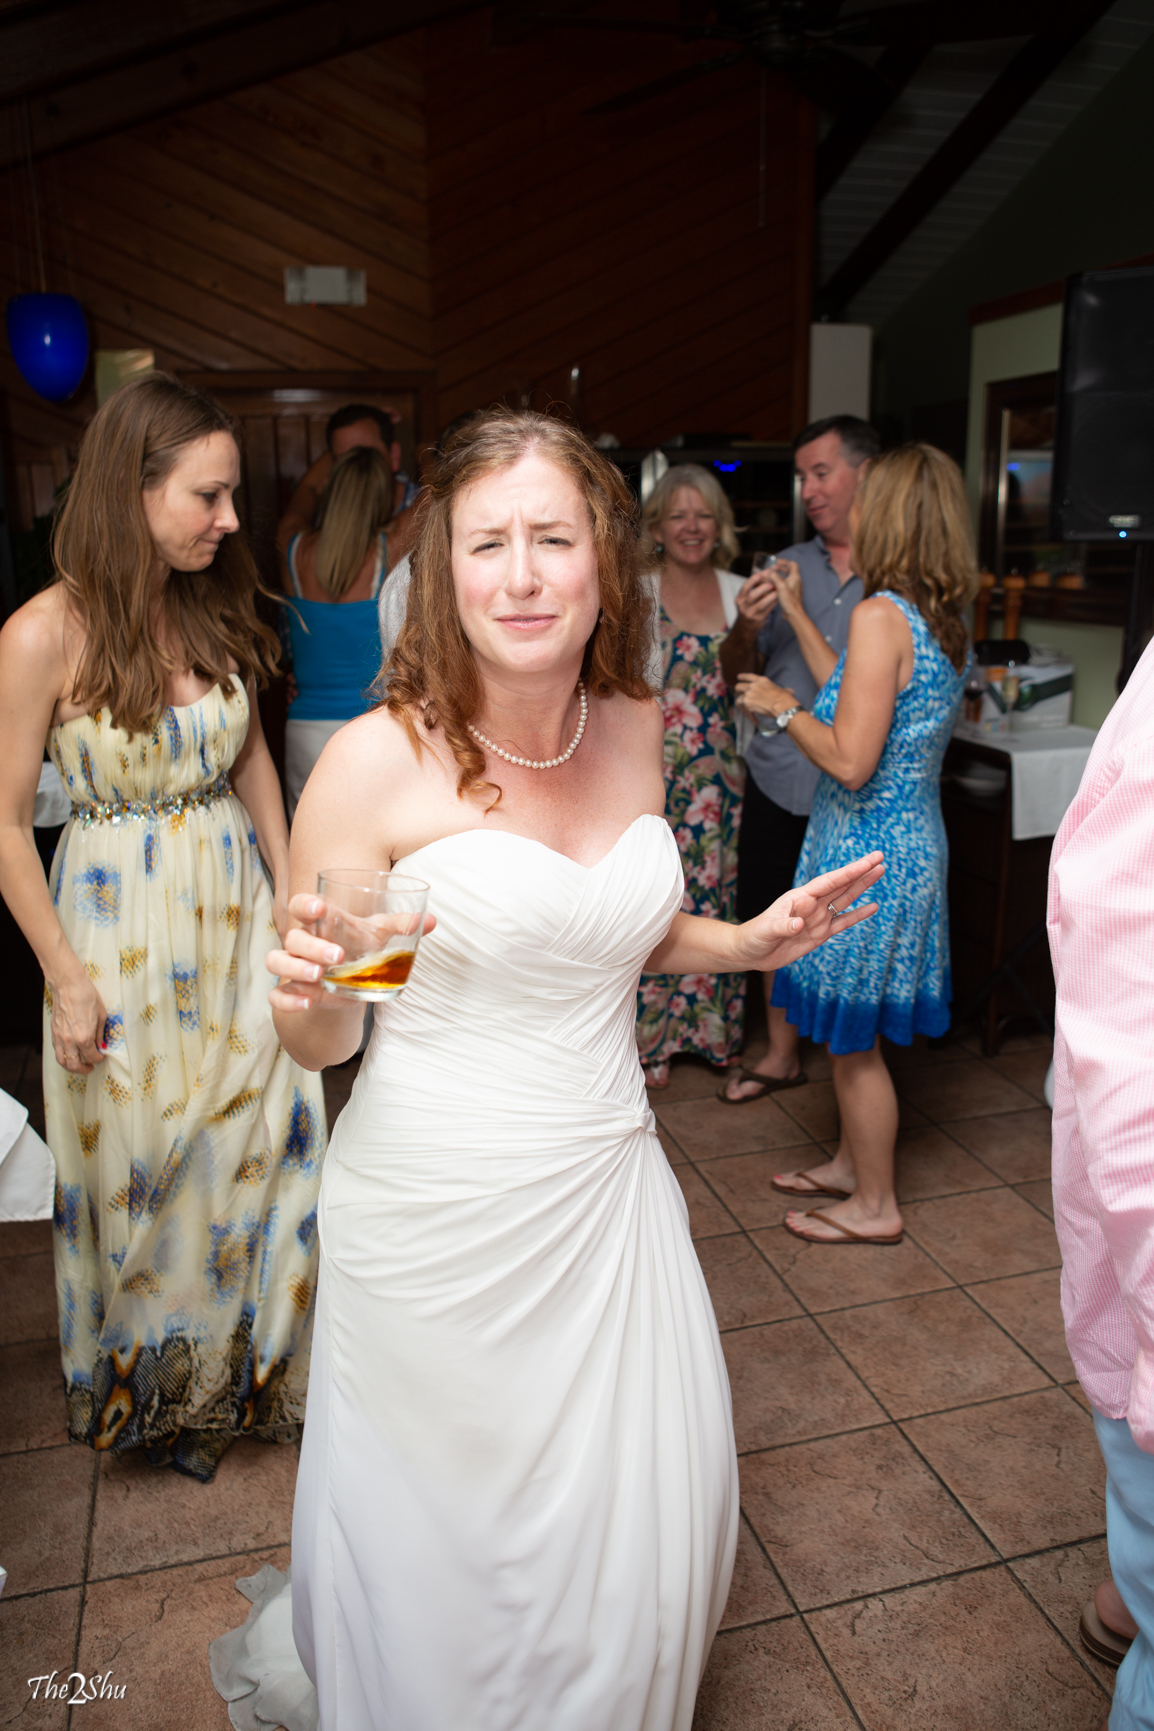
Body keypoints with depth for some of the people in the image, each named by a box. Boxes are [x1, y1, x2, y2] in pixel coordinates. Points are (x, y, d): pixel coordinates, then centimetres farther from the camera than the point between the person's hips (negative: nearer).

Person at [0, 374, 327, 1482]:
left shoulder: (217, 613, 0)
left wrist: (288, 889, 5)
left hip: (234, 910, 5)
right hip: (119, 926, -4)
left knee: (258, 1138, 12)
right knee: (140, 1163, 13)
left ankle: (244, 1365, 38)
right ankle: (149, 1386, 40)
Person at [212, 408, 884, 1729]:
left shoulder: (633, 729, -1)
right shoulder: (378, 757, -17)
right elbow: (319, 1041, -9)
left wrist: (746, 943, 0)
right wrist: (309, 998, -31)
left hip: (605, 1179, 5)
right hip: (436, 1209, -4)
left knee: (652, 1514, 20)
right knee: (447, 1532, 16)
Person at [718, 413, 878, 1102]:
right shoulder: (788, 567, 8)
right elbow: (736, 678, 11)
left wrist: (798, 614, -17)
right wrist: (746, 628, -10)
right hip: (778, 780, 5)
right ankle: (783, 1054, 35)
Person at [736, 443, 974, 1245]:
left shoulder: (881, 615, -21)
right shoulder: (948, 622, 7)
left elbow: (850, 761, -25)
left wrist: (784, 706, -8)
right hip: (913, 841, 9)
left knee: (853, 1037, 7)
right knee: (854, 1031, 22)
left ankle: (875, 1206, 23)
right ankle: (852, 1163, 38)